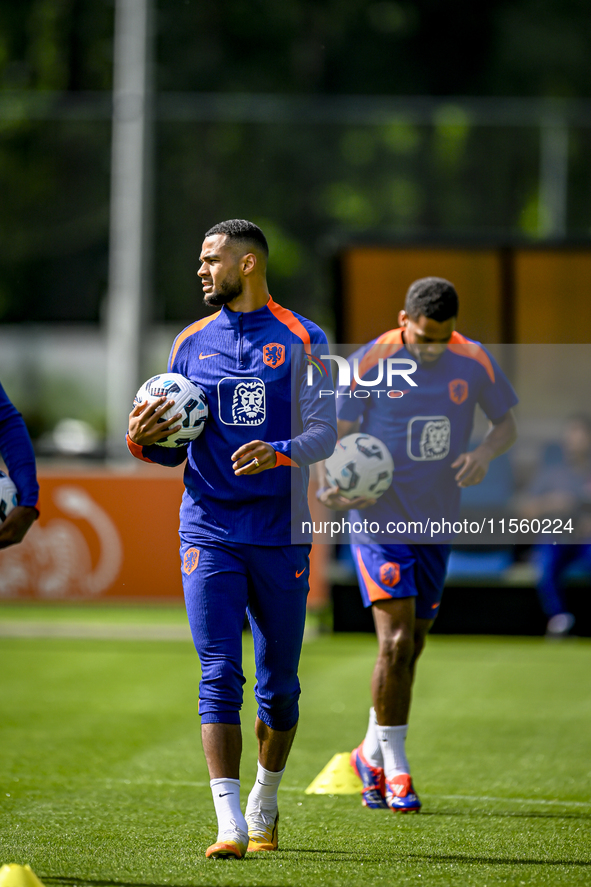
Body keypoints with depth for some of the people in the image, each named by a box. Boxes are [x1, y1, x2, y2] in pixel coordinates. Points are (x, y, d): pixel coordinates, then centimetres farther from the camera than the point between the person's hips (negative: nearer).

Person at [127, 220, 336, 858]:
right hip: (209, 530, 1)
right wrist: (144, 441, -8)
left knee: (279, 681, 7)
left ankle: (264, 806, 28)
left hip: (280, 530, -1)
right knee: (219, 675, -10)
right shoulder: (192, 343, 10)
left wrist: (278, 453, -26)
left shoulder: (300, 340, 1)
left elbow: (323, 433, -6)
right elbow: (175, 450, 14)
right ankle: (229, 823, -14)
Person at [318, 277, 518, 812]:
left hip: (437, 522, 4)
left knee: (412, 647, 11)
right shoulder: (370, 363, -12)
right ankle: (394, 767, -3)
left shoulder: (473, 361, -3)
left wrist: (485, 453, -13)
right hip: (377, 519, -4)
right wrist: (332, 486, -27)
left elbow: (507, 423, 9)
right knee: (396, 639, -14)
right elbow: (338, 435, -7)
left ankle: (372, 754, 30)